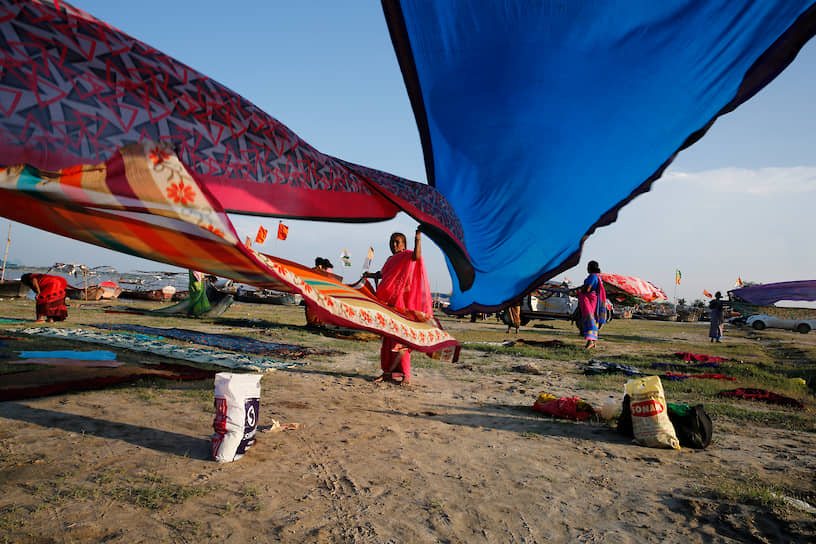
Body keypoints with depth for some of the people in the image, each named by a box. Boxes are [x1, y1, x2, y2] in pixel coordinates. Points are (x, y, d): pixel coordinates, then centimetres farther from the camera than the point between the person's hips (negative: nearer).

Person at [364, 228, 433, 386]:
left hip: (402, 303, -8)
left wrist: (418, 239, -37)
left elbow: (416, 256, -26)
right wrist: (371, 275, 50)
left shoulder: (407, 255, -2)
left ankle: (404, 374, -5)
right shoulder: (391, 260, 20)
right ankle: (388, 372, 16)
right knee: (387, 337, 8)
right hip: (388, 304, 8)